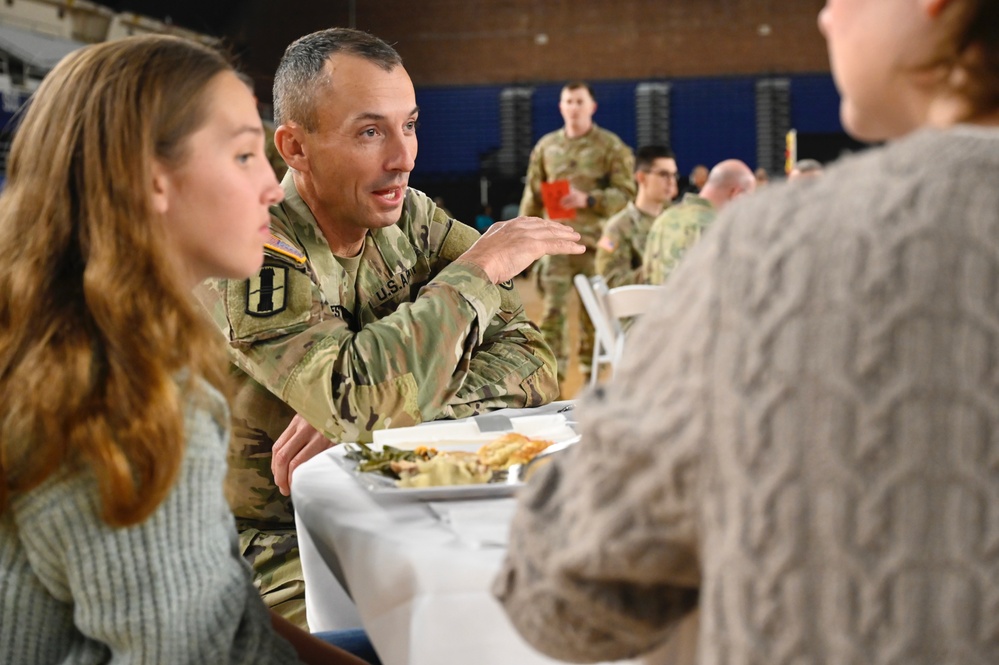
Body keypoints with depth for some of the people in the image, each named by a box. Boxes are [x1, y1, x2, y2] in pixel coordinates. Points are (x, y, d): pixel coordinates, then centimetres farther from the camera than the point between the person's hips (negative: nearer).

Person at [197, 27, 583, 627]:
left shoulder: (413, 222, 1)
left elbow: (531, 362, -7)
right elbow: (356, 402, -31)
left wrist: (361, 419, -22)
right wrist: (477, 268, -20)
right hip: (284, 550, -5)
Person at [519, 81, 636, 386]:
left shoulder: (611, 147, 3)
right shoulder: (546, 146, 13)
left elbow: (626, 194, -3)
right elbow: (532, 196, 16)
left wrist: (588, 200, -16)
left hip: (595, 241, -2)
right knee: (553, 310, -8)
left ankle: (591, 380, 18)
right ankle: (553, 381, -5)